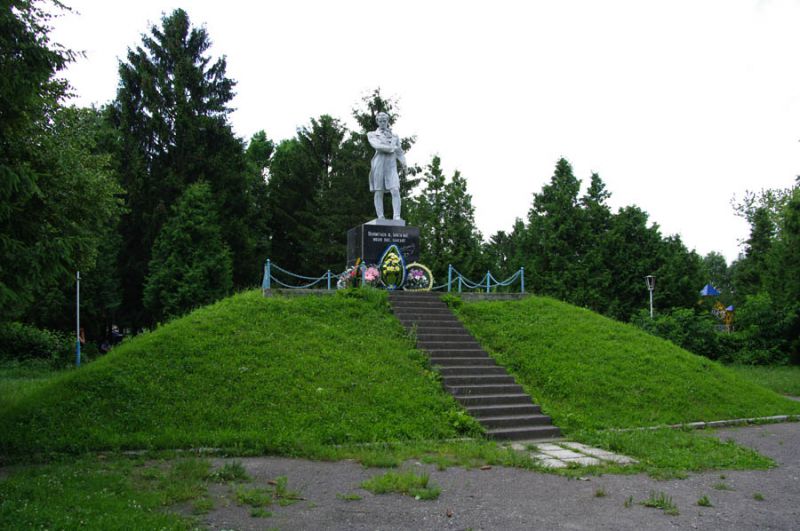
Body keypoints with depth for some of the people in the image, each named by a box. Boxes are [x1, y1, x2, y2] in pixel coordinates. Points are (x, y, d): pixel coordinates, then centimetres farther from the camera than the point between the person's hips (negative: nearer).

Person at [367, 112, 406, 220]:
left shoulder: (395, 136, 19)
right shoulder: (371, 135, 11)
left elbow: (399, 152, 16)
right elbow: (377, 146, -8)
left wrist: (403, 162, -3)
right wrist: (393, 148, -9)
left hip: (391, 165, 1)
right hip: (378, 163, -1)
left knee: (395, 191, -16)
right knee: (379, 192, -3)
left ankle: (397, 216, -23)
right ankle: (380, 217, -2)